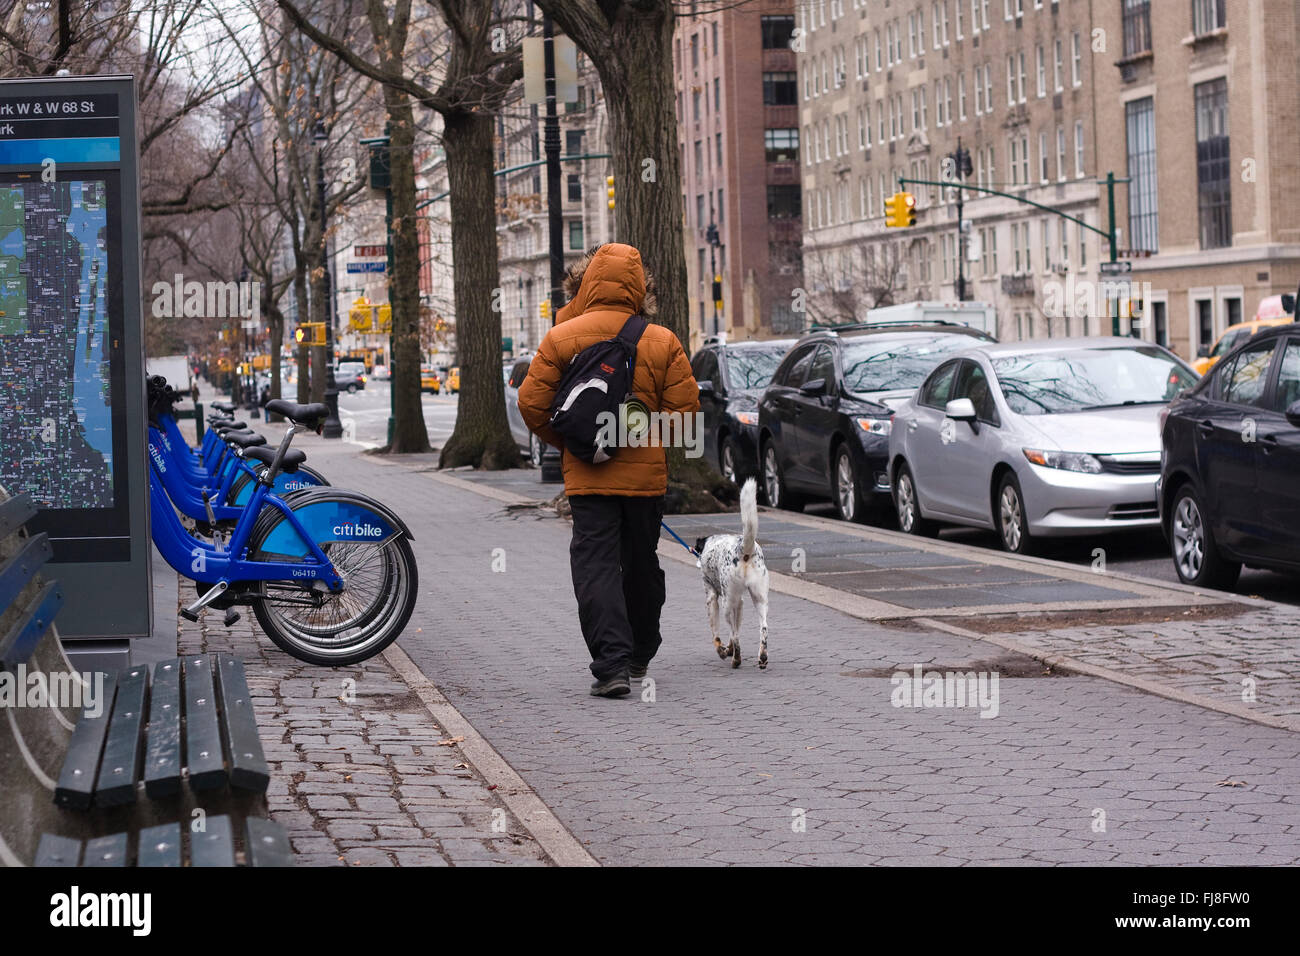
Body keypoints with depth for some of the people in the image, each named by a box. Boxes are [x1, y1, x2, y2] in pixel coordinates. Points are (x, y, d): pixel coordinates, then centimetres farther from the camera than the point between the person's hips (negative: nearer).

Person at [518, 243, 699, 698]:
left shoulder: (560, 338, -5)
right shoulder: (662, 341, -3)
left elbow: (533, 404, -5)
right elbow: (685, 406, -4)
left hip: (588, 476, -2)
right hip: (647, 474, 2)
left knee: (595, 564, -2)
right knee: (641, 563, 17)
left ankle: (612, 664, -16)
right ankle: (639, 657, 32)